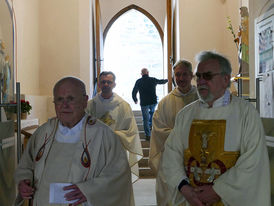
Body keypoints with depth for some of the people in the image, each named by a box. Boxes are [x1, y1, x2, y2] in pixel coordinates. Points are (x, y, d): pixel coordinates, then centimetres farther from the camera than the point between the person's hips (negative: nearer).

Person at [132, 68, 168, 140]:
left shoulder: (139, 81, -3)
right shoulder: (153, 80, 1)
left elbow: (134, 92, 1)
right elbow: (161, 81, 21)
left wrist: (135, 100, 19)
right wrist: (167, 80, 43)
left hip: (144, 103, -2)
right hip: (153, 102, 2)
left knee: (146, 119, 5)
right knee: (152, 112, 33)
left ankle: (148, 135, 4)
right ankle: (151, 125, 26)